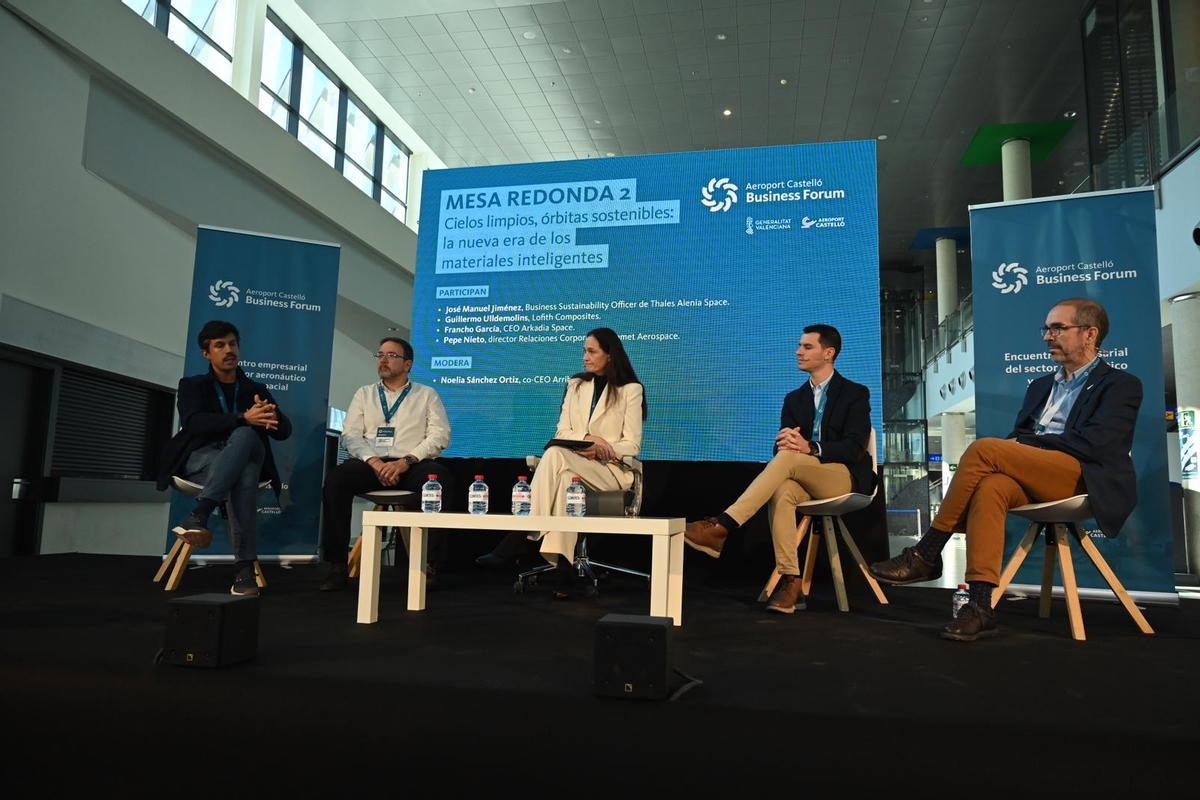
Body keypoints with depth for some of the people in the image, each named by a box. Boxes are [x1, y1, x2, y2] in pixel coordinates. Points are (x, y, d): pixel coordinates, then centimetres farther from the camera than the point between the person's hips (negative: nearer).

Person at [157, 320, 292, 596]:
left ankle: (199, 516, -47)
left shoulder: (257, 390, 20)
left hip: (246, 457, 2)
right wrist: (243, 418, -25)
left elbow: (284, 431, 7)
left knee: (245, 435, -36)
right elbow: (193, 423, -9)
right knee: (245, 471, -37)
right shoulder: (193, 386, 14)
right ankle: (245, 566, -46)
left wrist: (272, 416, -20)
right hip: (200, 461, -1)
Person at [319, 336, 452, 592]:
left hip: (412, 465, -2)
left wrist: (406, 461, -13)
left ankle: (432, 563, -25)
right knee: (336, 479, -30)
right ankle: (336, 565, -20)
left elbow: (440, 435, 2)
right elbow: (350, 434, 9)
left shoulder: (427, 395, 15)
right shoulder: (364, 394, 22)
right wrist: (374, 462, -11)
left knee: (440, 477, -35)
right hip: (370, 463, 2)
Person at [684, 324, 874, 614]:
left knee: (788, 458, -33)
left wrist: (810, 448, -27)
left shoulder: (855, 393, 3)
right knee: (782, 490, -34)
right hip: (805, 481, 4)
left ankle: (722, 527, -42)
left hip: (846, 479, -4)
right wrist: (785, 442, -19)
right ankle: (790, 581, -35)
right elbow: (783, 445, 7)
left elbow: (854, 448, -10)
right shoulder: (794, 398, 18)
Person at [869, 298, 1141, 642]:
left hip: (1083, 480, -5)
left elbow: (1095, 442, -7)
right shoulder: (1040, 386, 30)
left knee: (984, 449, -28)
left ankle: (926, 556, -22)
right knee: (990, 487, -32)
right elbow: (1016, 437, 20)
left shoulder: (1120, 385, 10)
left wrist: (1027, 442, -7)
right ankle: (981, 606, -39)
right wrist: (1015, 445, -4)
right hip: (1032, 481, 5)